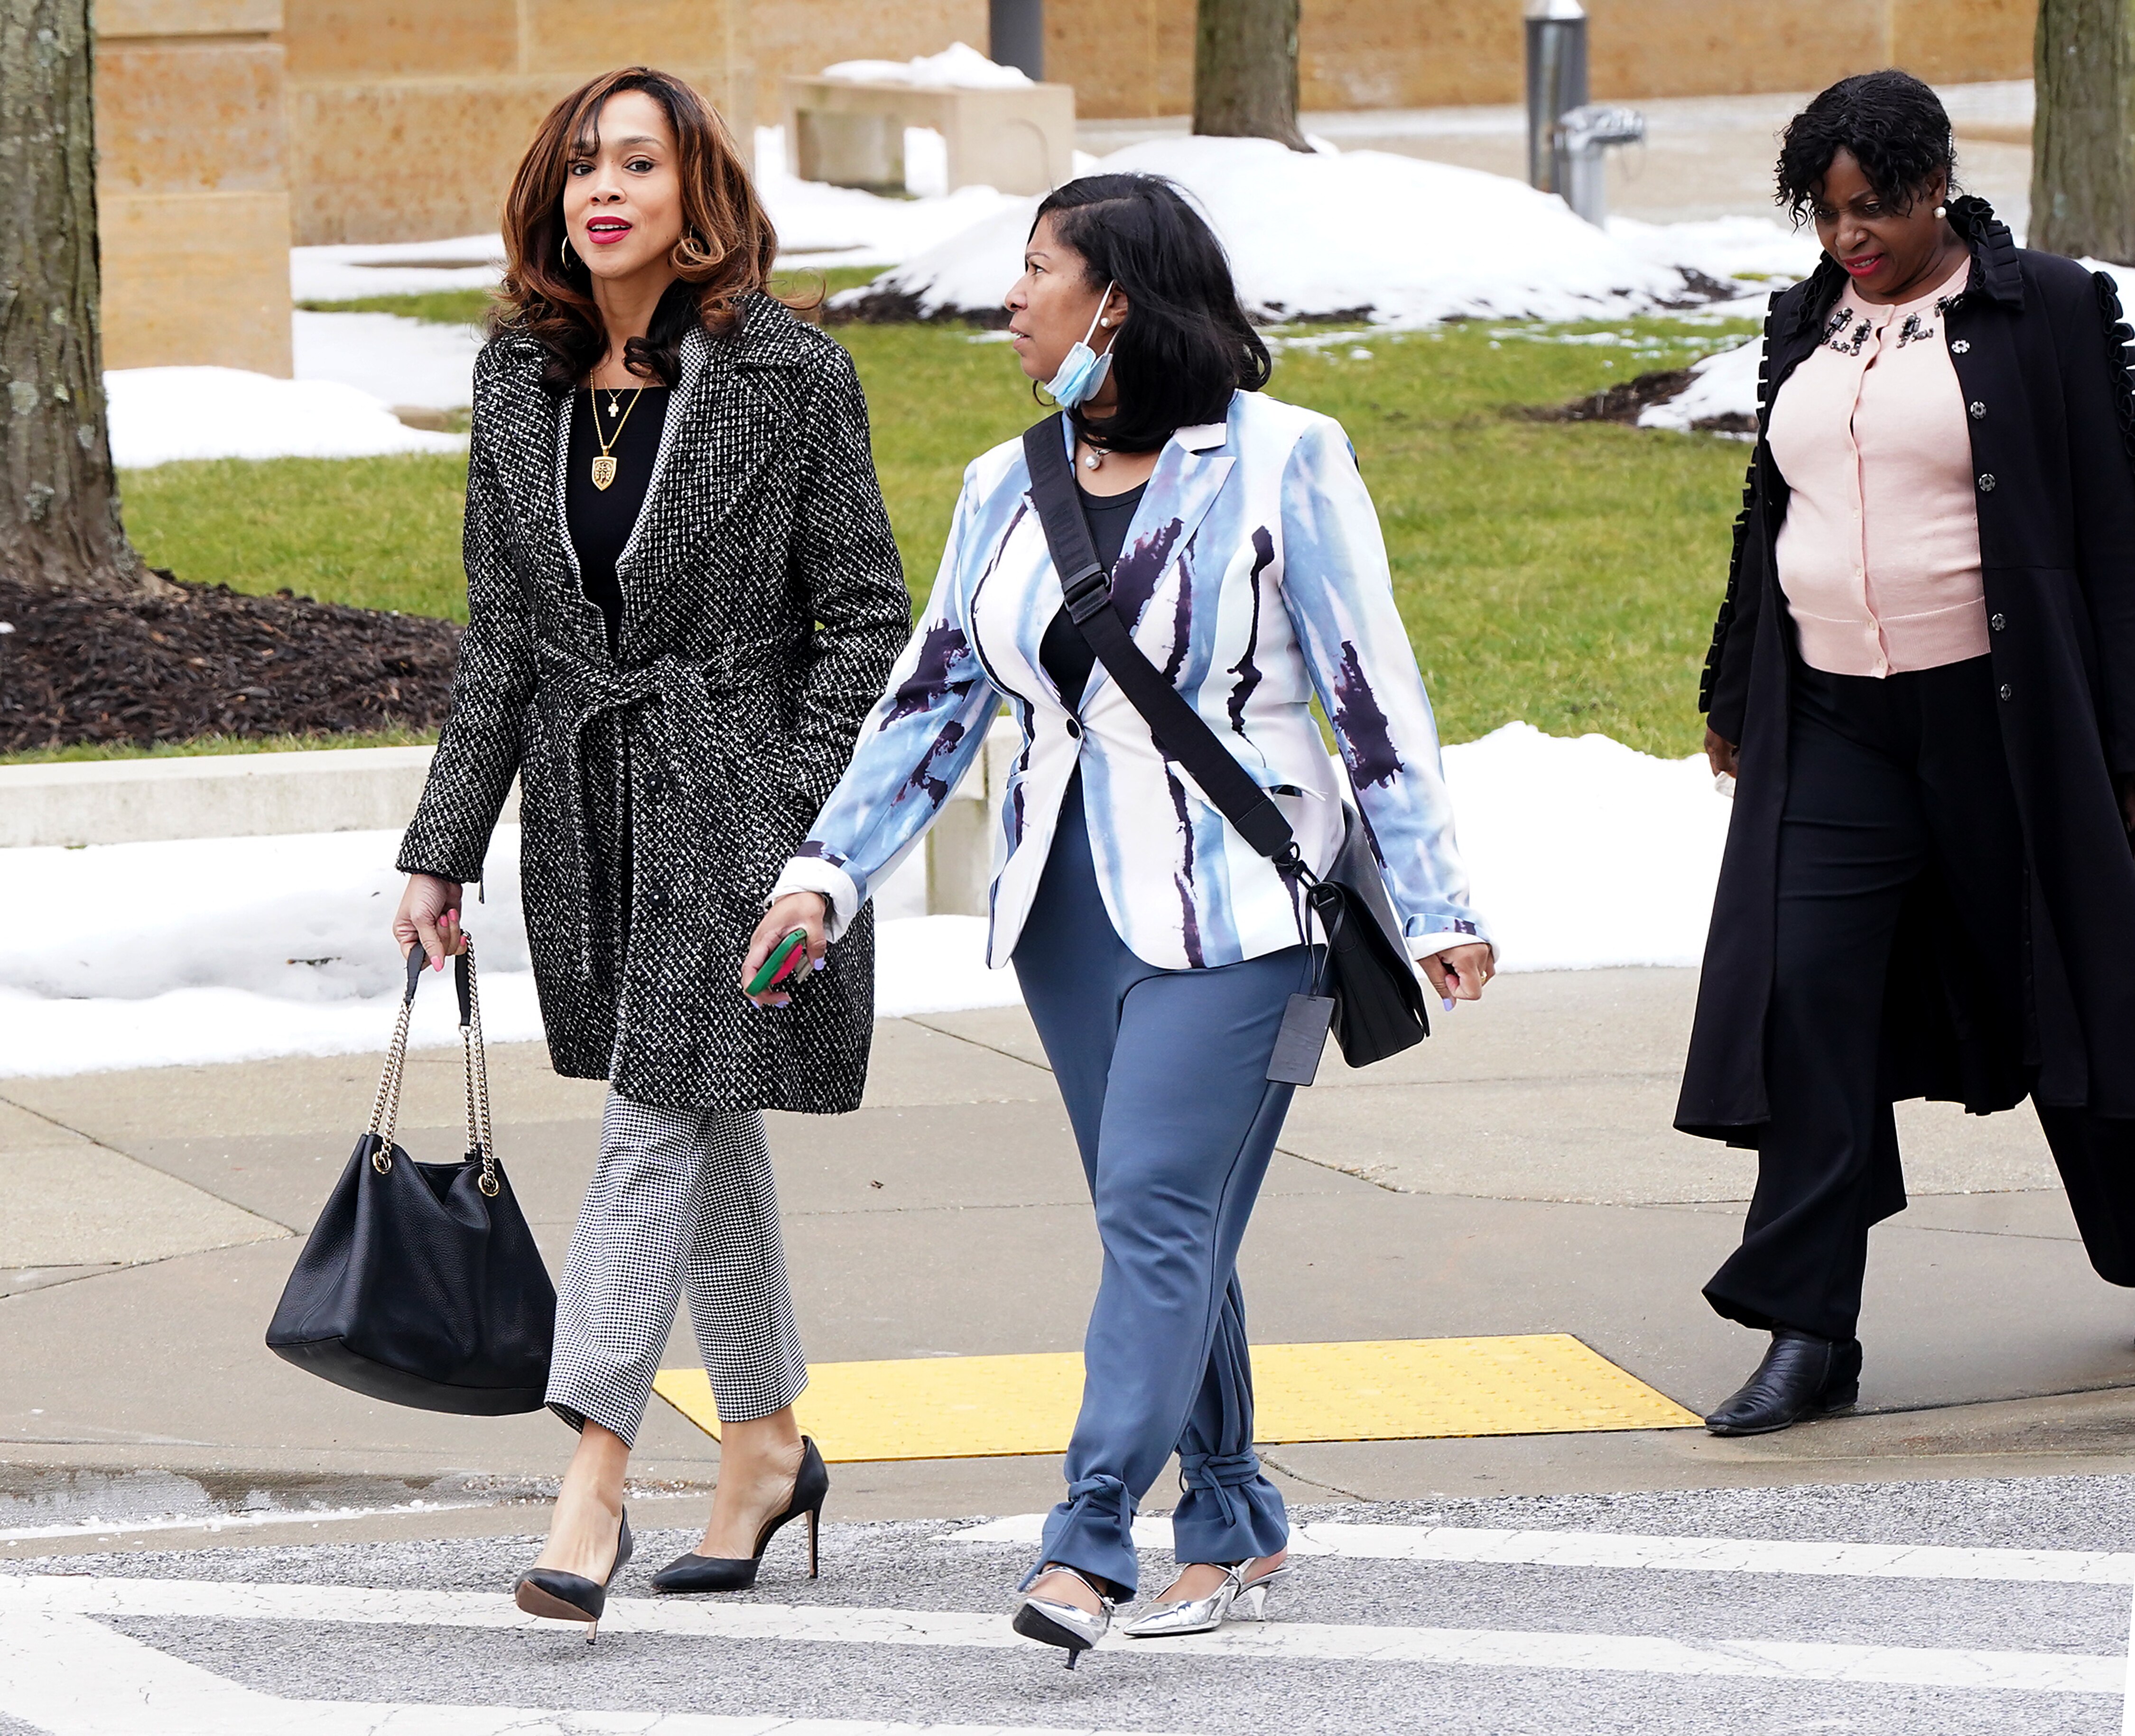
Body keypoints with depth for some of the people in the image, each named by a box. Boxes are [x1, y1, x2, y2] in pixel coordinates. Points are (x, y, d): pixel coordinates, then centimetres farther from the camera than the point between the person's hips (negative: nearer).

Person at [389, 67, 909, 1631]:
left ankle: (596, 1476, -12)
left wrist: (801, 829, -14)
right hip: (589, 804, 5)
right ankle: (769, 1442, 27)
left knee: (657, 1122, -11)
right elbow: (500, 632, 10)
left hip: (736, 799, -5)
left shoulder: (788, 374, -9)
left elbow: (864, 614, -6)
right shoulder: (521, 382, 6)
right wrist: (446, 849, 7)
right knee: (709, 1124, 14)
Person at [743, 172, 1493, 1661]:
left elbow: (1374, 691, -5)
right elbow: (933, 702, 13)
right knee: (1161, 1227, 8)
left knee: (1158, 1205, -14)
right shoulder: (1009, 492, 11)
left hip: (1232, 904, -6)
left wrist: (1436, 905, -7)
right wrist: (829, 871, 2)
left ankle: (1090, 1544, -19)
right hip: (1070, 907, 6)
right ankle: (1233, 1528, 19)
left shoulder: (1280, 462, -5)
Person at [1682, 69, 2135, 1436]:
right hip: (1834, 726, 4)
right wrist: (1735, 696, 23)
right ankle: (1808, 1334, -8)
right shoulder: (1808, 326, 11)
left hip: (1995, 718, -4)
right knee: (1810, 1001, -8)